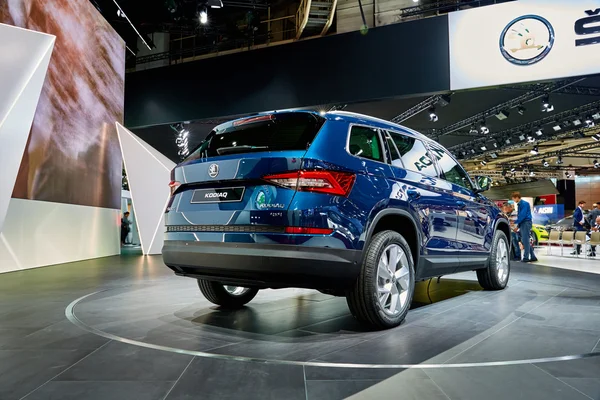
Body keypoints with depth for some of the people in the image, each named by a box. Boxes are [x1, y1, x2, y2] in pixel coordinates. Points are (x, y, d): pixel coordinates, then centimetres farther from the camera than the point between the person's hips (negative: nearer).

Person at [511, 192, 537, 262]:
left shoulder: (524, 204, -10)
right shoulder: (519, 205, 18)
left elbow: (523, 215, -18)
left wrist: (515, 222, -14)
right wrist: (518, 226, 17)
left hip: (526, 223, -10)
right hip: (522, 224, 10)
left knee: (525, 241, -8)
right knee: (524, 241, 9)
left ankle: (526, 257, -6)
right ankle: (533, 257, 14)